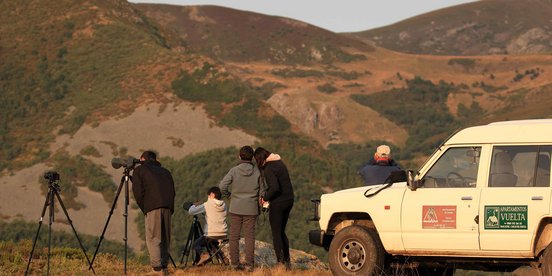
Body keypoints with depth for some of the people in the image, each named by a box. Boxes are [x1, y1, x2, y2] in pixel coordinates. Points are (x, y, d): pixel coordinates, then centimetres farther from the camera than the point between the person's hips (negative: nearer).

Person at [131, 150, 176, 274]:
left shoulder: (139, 170, 14)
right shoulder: (165, 171, 29)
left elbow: (138, 192, 3)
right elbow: (172, 192, 19)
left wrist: (144, 209, 10)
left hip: (153, 207, -5)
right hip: (168, 207, 5)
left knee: (153, 238, -6)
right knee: (165, 238, 12)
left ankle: (157, 268, -16)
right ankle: (164, 266, 9)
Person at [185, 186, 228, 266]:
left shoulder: (207, 205, -8)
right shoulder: (223, 205, 7)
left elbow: (191, 212, -4)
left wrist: (193, 206, 17)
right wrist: (200, 206, 22)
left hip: (211, 235, -6)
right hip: (223, 235, 6)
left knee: (196, 243, 13)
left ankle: (203, 254, -14)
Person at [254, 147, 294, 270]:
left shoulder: (269, 169, -17)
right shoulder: (279, 163, 11)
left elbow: (275, 188, -26)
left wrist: (265, 198, -9)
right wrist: (266, 195, 9)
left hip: (278, 203, -9)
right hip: (289, 200, 9)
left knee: (276, 234, 1)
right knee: (281, 232, 19)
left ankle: (280, 263, -1)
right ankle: (287, 261, 18)